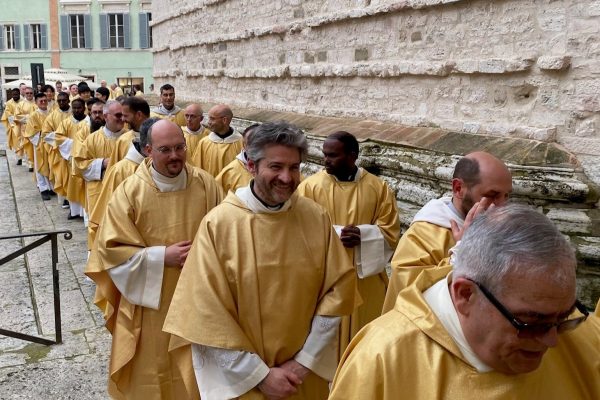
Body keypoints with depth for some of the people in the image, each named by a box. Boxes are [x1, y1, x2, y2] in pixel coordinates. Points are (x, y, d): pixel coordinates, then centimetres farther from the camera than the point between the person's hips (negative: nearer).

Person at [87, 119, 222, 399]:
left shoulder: (205, 184, -5)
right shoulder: (129, 191, -11)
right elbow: (110, 249, -10)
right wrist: (161, 257, -18)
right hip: (151, 302, -1)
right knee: (152, 372, 13)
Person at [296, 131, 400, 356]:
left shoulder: (379, 188, 0)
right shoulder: (310, 186, -4)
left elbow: (391, 233, -1)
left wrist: (362, 235, -19)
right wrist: (335, 234, -21)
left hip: (366, 281, 2)